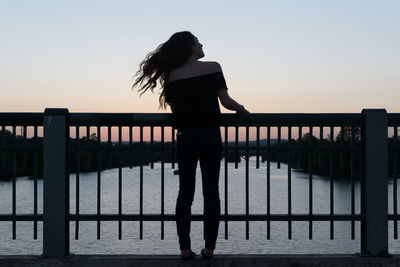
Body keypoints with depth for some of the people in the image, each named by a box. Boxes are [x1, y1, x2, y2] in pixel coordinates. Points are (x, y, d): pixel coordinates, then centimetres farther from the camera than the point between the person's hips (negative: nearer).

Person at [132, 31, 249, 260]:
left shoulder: (172, 76, 3)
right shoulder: (213, 68, -3)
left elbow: (174, 108, 5)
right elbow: (226, 102, -5)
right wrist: (242, 109, 14)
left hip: (185, 136, 2)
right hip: (210, 135, -2)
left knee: (185, 192, 7)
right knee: (211, 192, 6)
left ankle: (185, 248, 4)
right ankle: (209, 248, 6)